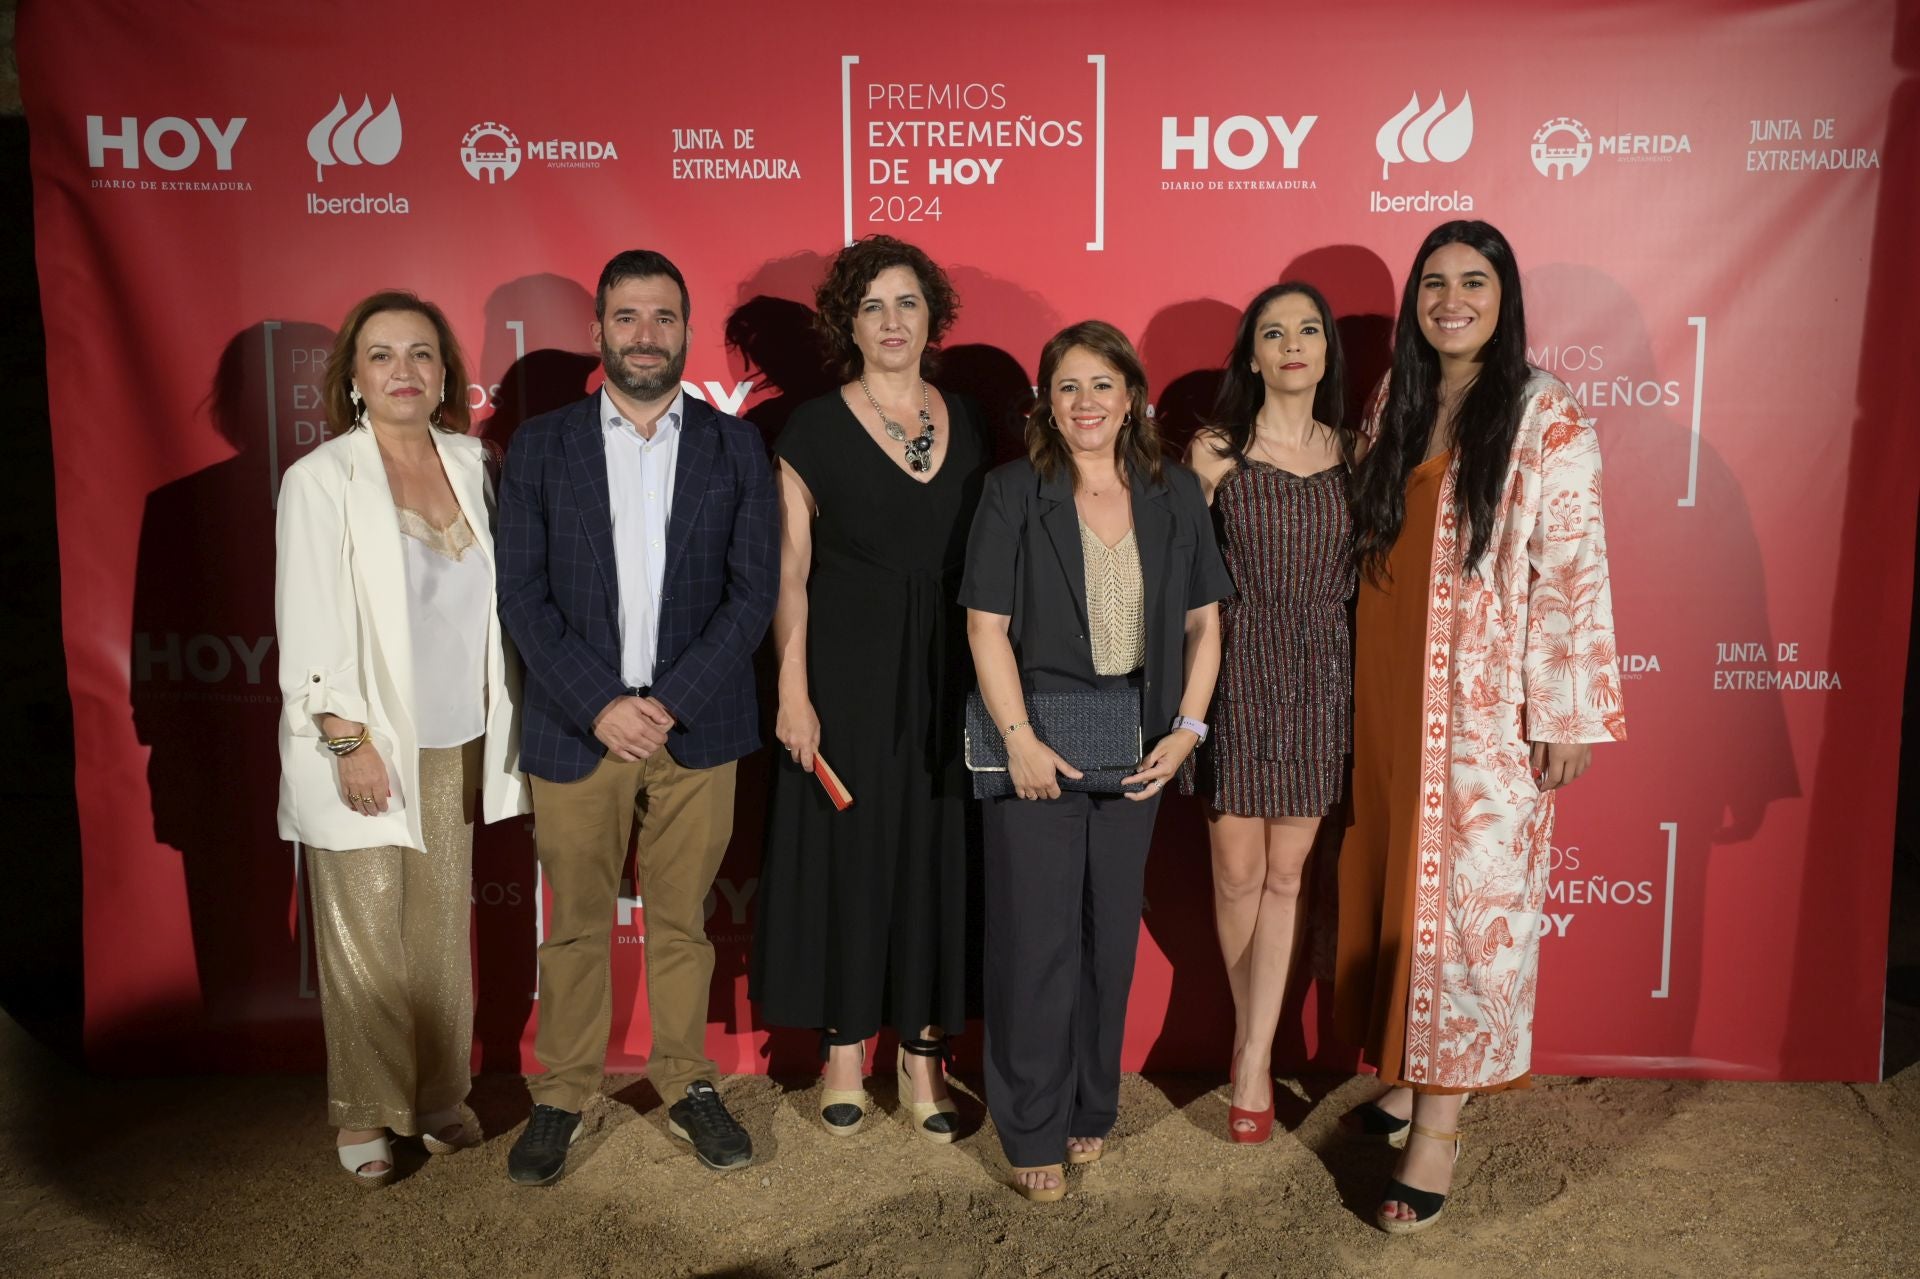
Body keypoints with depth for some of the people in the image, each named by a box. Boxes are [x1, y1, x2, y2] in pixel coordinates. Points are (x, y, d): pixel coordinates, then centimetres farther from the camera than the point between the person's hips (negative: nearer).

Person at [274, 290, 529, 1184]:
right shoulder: (321, 479, -8)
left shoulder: (470, 463, 5)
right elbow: (309, 623, -10)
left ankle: (439, 1094, 27)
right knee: (367, 938, 4)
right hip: (365, 747, -4)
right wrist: (348, 741, -13)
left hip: (454, 744, 4)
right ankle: (364, 1113, 21)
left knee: (442, 930, 11)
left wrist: (496, 728, 8)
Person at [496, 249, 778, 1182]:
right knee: (574, 927, 10)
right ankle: (562, 1094, 26)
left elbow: (754, 589, -2)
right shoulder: (540, 446, 4)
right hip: (576, 730, 0)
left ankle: (686, 1083, 27)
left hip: (696, 728, 0)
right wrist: (600, 706, -12)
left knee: (682, 922, 11)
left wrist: (672, 702, -11)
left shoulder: (734, 446, 4)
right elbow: (521, 593, -2)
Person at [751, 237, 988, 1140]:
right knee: (845, 851, 5)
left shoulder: (967, 425, 8)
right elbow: (790, 573, -4)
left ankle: (921, 1049, 22)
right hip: (847, 671, -3)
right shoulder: (813, 430, -1)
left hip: (944, 676, 3)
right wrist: (793, 689, -12)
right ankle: (843, 1049, 21)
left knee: (936, 855, 8)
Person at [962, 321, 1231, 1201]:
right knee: (1036, 938, 3)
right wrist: (1018, 738, -16)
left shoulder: (1174, 495, 5)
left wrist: (1187, 727, -2)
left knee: (1111, 934, 13)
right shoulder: (1014, 492, -4)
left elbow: (1204, 621, 8)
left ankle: (1092, 1109, 32)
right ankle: (1032, 1130, 19)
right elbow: (986, 625, -9)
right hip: (1037, 750, -3)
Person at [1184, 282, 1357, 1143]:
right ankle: (1253, 1036, 29)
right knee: (1237, 870, 4)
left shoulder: (1350, 453, 6)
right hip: (1237, 667, -2)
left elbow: (1363, 569, 12)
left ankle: (1252, 1058, 15)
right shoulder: (1216, 453, -2)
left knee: (1284, 873, 5)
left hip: (1318, 675, 2)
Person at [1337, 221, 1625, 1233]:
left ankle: (1439, 1122, 10)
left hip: (1489, 705, -5)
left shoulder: (1545, 415, -7)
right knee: (1395, 882, 11)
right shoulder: (1394, 406, 10)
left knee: (1469, 895, -1)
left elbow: (1573, 571, -11)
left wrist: (1566, 714, -13)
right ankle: (1406, 1077, 27)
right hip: (1392, 697, 5)